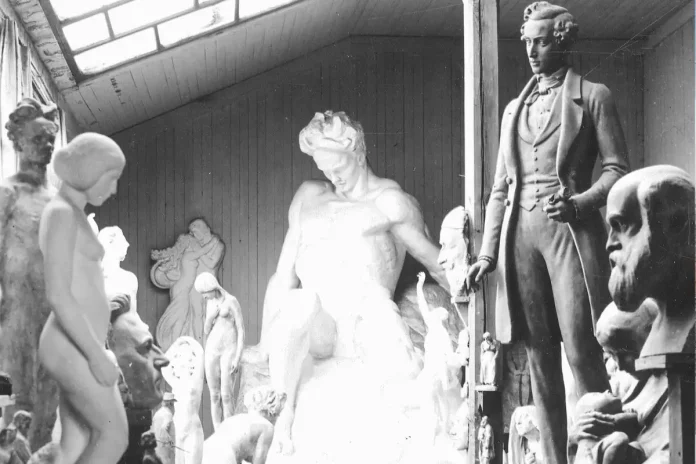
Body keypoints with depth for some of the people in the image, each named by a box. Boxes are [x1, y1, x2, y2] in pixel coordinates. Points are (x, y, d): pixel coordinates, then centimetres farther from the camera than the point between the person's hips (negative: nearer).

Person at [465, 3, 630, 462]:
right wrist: (488, 253, 12)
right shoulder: (514, 109, 20)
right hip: (520, 232, 5)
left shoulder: (593, 96, 6)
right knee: (540, 356, 3)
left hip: (570, 230, -5)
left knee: (581, 350, -14)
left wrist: (579, 202, -17)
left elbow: (617, 170, 0)